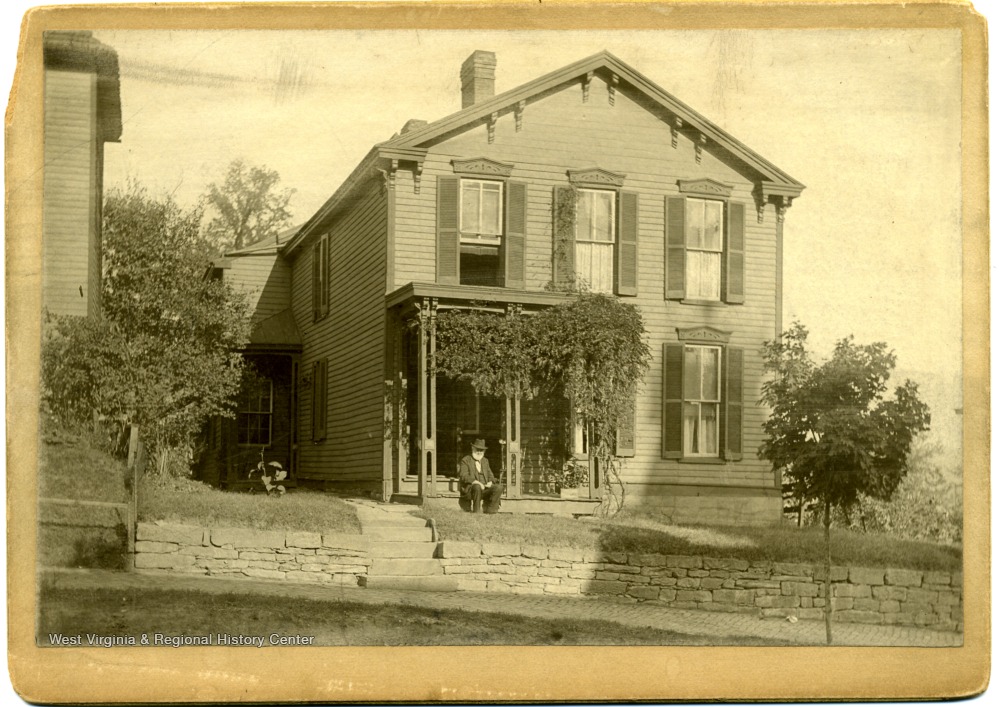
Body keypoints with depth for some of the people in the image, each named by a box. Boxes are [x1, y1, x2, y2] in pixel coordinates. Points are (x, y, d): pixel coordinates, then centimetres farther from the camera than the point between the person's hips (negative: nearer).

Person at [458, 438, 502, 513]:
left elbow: (490, 475, 18)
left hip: (484, 488, 5)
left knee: (498, 487, -20)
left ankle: (490, 511, -19)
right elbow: (463, 476, -10)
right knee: (477, 487, -38)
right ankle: (476, 511, -28)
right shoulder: (465, 460, 3)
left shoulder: (485, 461, 23)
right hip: (469, 489, -5)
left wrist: (490, 482, -7)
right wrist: (476, 482, -25)